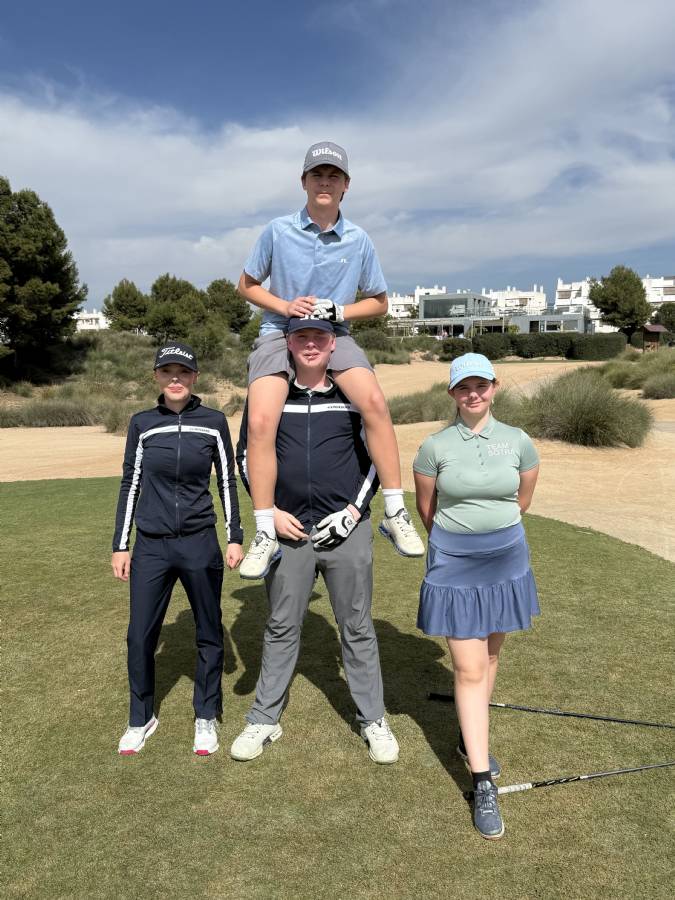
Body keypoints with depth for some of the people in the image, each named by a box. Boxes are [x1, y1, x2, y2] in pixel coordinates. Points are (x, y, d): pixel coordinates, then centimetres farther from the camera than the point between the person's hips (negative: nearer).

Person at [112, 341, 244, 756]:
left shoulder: (213, 422, -1)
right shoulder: (142, 423, 2)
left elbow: (227, 482, 4)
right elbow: (130, 485, 6)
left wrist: (235, 538, 0)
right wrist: (120, 545, 5)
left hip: (200, 544, -1)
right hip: (151, 547, 1)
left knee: (209, 633, 8)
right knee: (140, 637, 5)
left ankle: (206, 718, 28)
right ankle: (142, 719, 28)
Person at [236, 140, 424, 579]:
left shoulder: (359, 240, 2)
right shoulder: (278, 230, 0)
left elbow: (379, 302, 12)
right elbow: (247, 285, 10)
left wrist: (340, 311, -8)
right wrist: (285, 306, -9)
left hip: (334, 335, 1)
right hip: (279, 333, 0)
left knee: (375, 402, -27)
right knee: (261, 422, -24)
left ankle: (396, 513, -15)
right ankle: (266, 535, -12)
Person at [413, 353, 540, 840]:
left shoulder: (518, 441, -3)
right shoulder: (435, 446, -9)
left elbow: (522, 501, 11)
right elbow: (426, 509, 4)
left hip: (506, 562, 3)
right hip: (454, 566, -3)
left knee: (490, 656, 17)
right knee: (469, 669, -2)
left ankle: (471, 739, 40)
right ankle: (483, 783, 8)